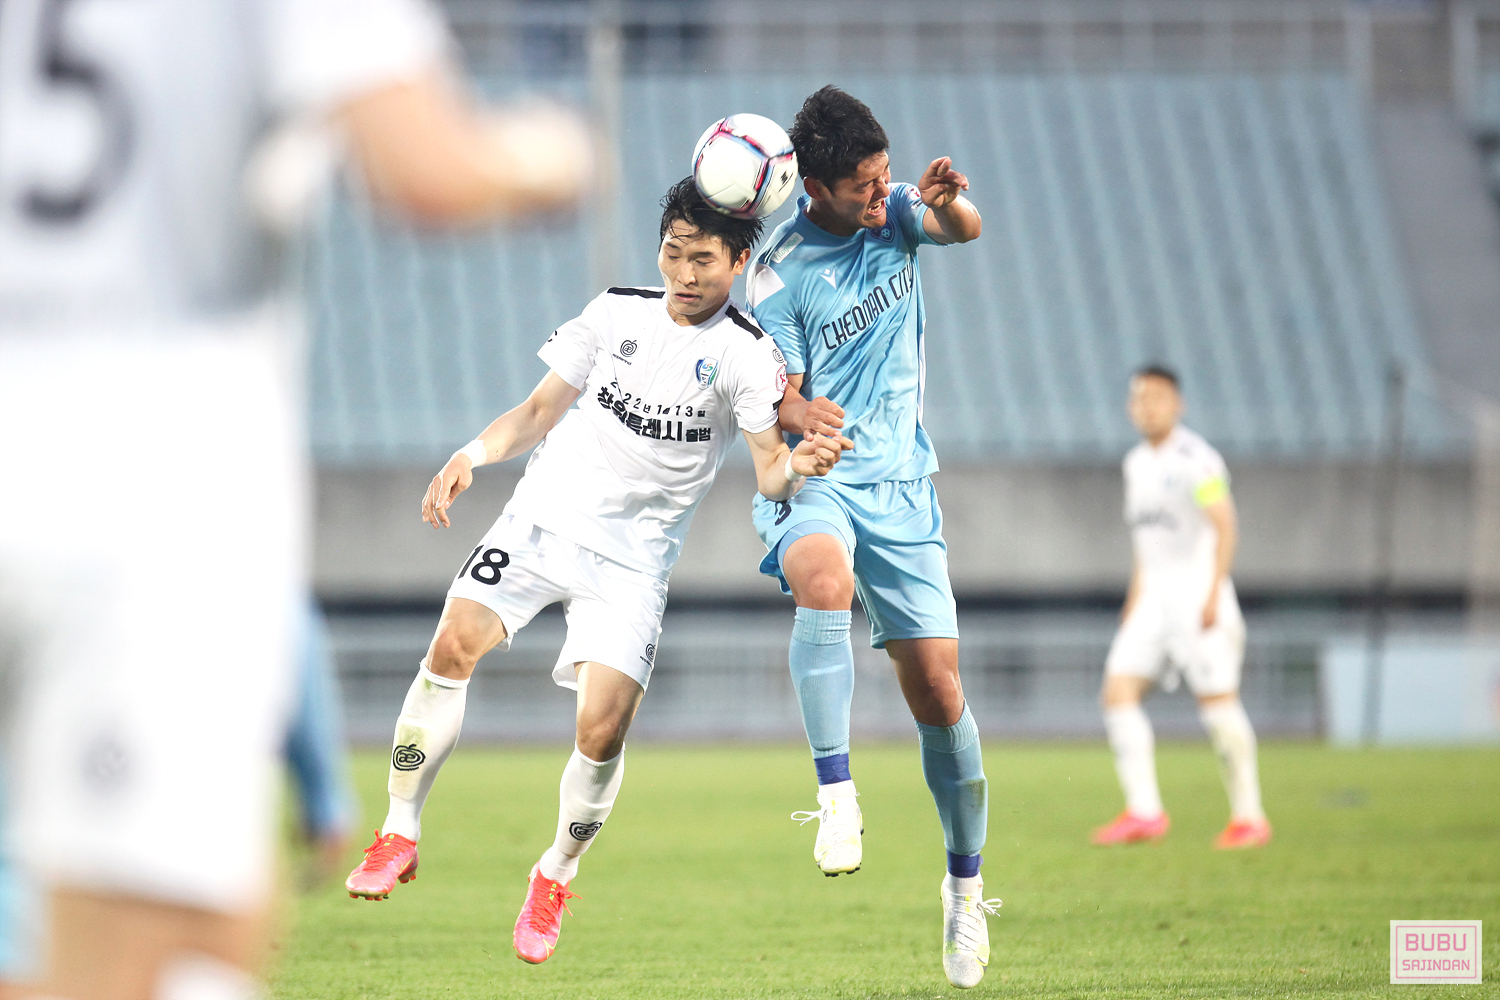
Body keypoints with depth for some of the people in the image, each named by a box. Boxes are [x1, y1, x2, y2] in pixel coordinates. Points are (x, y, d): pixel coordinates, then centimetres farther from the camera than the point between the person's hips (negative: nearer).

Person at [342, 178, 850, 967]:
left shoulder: (746, 355, -5)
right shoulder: (617, 312, 7)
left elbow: (769, 469, -14)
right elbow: (541, 412, 14)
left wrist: (797, 466, -38)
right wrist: (472, 456, -2)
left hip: (632, 560, -2)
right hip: (544, 516, 2)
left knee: (602, 728, -15)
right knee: (454, 644, -20)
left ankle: (555, 875, 12)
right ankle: (400, 831, -6)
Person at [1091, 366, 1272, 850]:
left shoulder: (1194, 459, -10)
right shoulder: (1137, 463, 16)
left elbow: (1224, 528, -16)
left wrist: (1213, 595, -22)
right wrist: (1134, 599, 22)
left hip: (1198, 589, -8)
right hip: (1155, 595, 8)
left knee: (1218, 701, -7)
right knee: (1118, 690, -6)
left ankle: (1248, 815, 2)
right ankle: (1144, 811, -8)